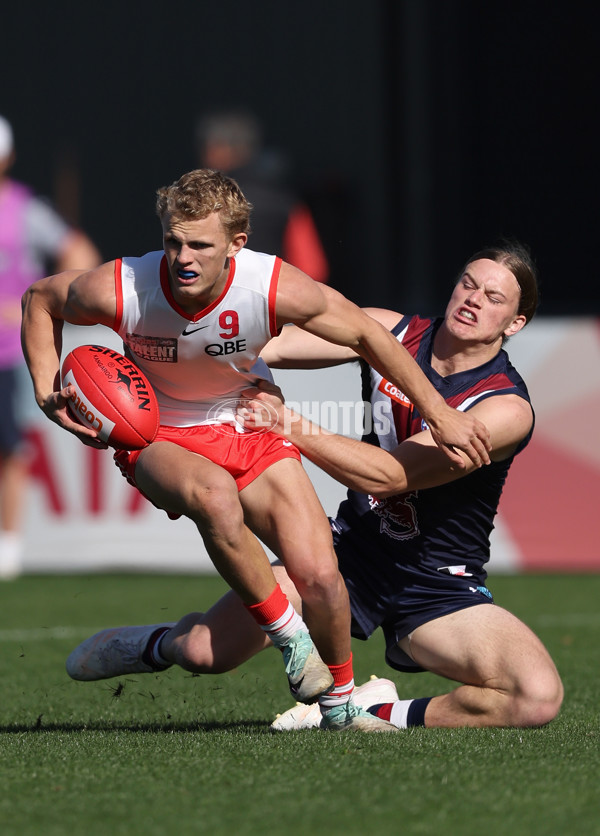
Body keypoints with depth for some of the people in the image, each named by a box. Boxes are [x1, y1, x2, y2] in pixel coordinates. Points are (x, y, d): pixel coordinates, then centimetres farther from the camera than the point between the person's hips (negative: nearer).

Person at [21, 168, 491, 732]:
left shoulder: (275, 289, -26)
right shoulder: (119, 291, -27)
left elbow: (365, 334, -9)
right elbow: (40, 299, -4)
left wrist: (440, 414, -6)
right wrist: (47, 392, -15)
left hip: (250, 430, 2)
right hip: (157, 437, -2)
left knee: (320, 578, -13)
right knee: (216, 497, -39)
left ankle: (339, 702, 17)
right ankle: (288, 637, -18)